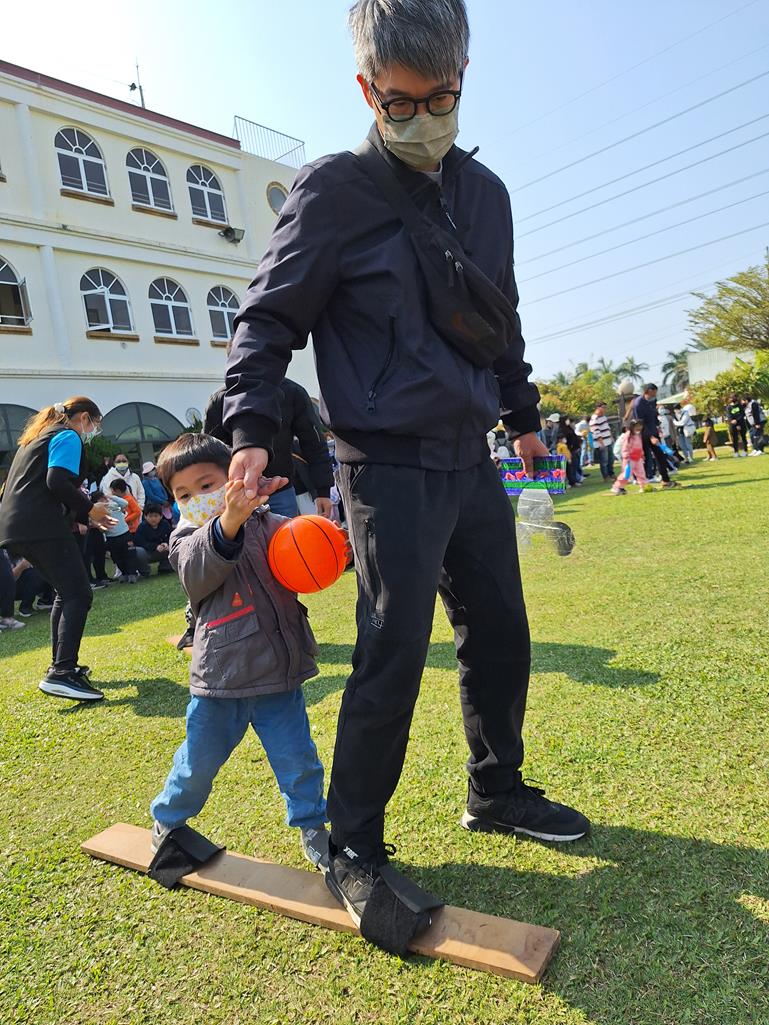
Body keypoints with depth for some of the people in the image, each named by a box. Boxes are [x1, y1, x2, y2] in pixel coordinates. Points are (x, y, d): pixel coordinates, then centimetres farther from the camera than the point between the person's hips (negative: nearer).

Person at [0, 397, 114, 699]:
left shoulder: (41, 435, 29)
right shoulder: (68, 437, -2)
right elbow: (58, 482, -18)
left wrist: (87, 518, 26)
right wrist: (89, 508, -4)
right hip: (41, 527, -10)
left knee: (66, 592, 18)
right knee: (78, 594, -12)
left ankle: (61, 665, 21)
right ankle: (61, 674, -21)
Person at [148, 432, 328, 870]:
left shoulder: (269, 525, -2)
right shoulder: (188, 540, -6)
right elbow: (199, 570, -30)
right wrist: (230, 520, -50)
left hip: (278, 675, 1)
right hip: (220, 680, 0)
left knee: (298, 760, 10)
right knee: (198, 762, 17)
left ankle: (313, 828, 33)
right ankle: (167, 821, 44)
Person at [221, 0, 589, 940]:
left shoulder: (485, 192, 14)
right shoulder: (334, 190, -4)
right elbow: (269, 317, -2)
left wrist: (522, 416, 26)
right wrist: (251, 428, -15)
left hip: (470, 459, 7)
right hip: (390, 465, -6)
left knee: (500, 633, 12)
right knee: (394, 650, -9)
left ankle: (497, 791, 34)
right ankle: (352, 849, 11)